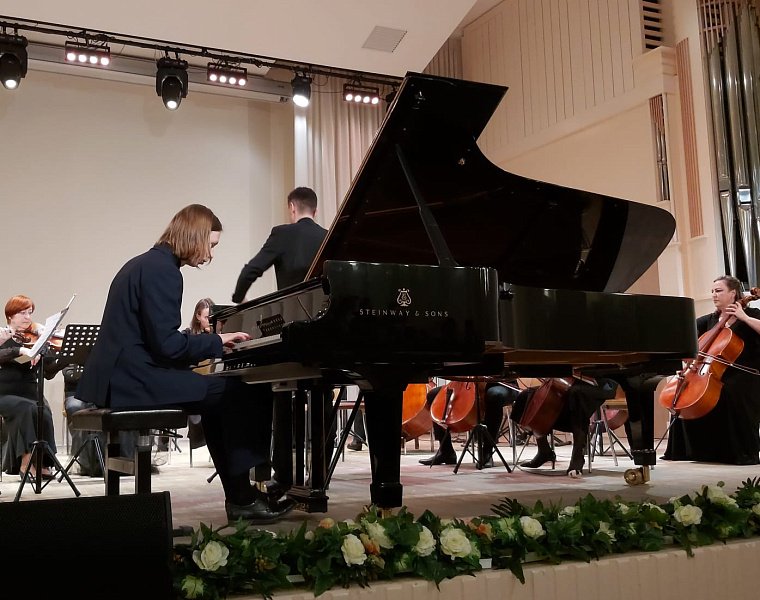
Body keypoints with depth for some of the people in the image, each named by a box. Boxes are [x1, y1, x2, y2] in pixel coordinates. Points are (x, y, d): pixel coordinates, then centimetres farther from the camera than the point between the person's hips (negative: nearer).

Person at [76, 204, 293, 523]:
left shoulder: (145, 263, 18)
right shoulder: (162, 270, -14)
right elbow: (168, 344, -21)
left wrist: (211, 344, 15)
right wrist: (217, 341, -6)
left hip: (120, 377, 10)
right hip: (136, 381, -10)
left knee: (219, 397, 17)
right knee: (238, 392, -7)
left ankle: (238, 495, 16)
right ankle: (242, 497, 1)